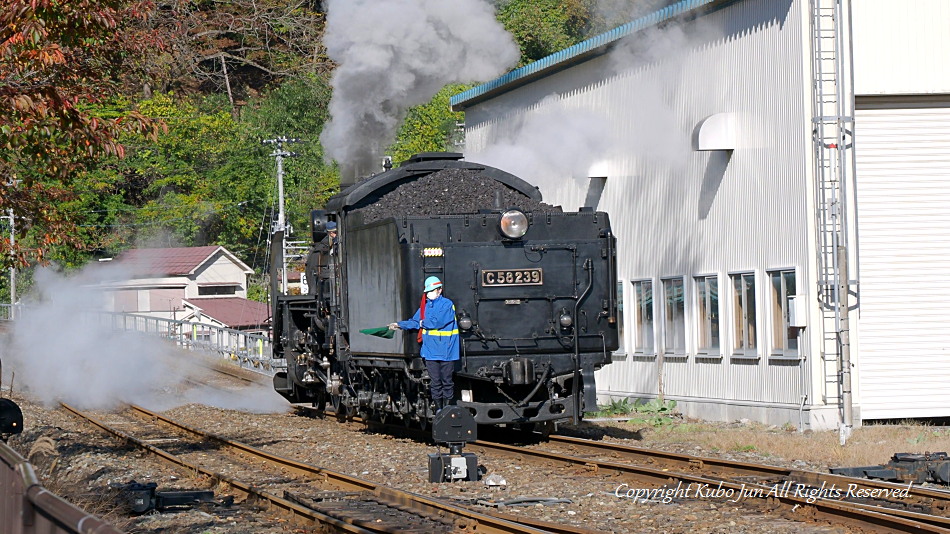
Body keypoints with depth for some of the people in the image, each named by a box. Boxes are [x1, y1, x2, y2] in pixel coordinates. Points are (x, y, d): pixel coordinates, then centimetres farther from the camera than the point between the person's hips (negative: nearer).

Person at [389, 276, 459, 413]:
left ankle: (447, 406, 9)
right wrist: (400, 325, 6)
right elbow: (415, 321, 16)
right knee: (434, 381, 7)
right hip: (430, 350, 6)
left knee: (447, 380, 2)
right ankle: (438, 407, 12)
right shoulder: (425, 305, 14)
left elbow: (438, 322, -18)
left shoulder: (447, 304, -7)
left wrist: (423, 323, -3)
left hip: (446, 350, -6)